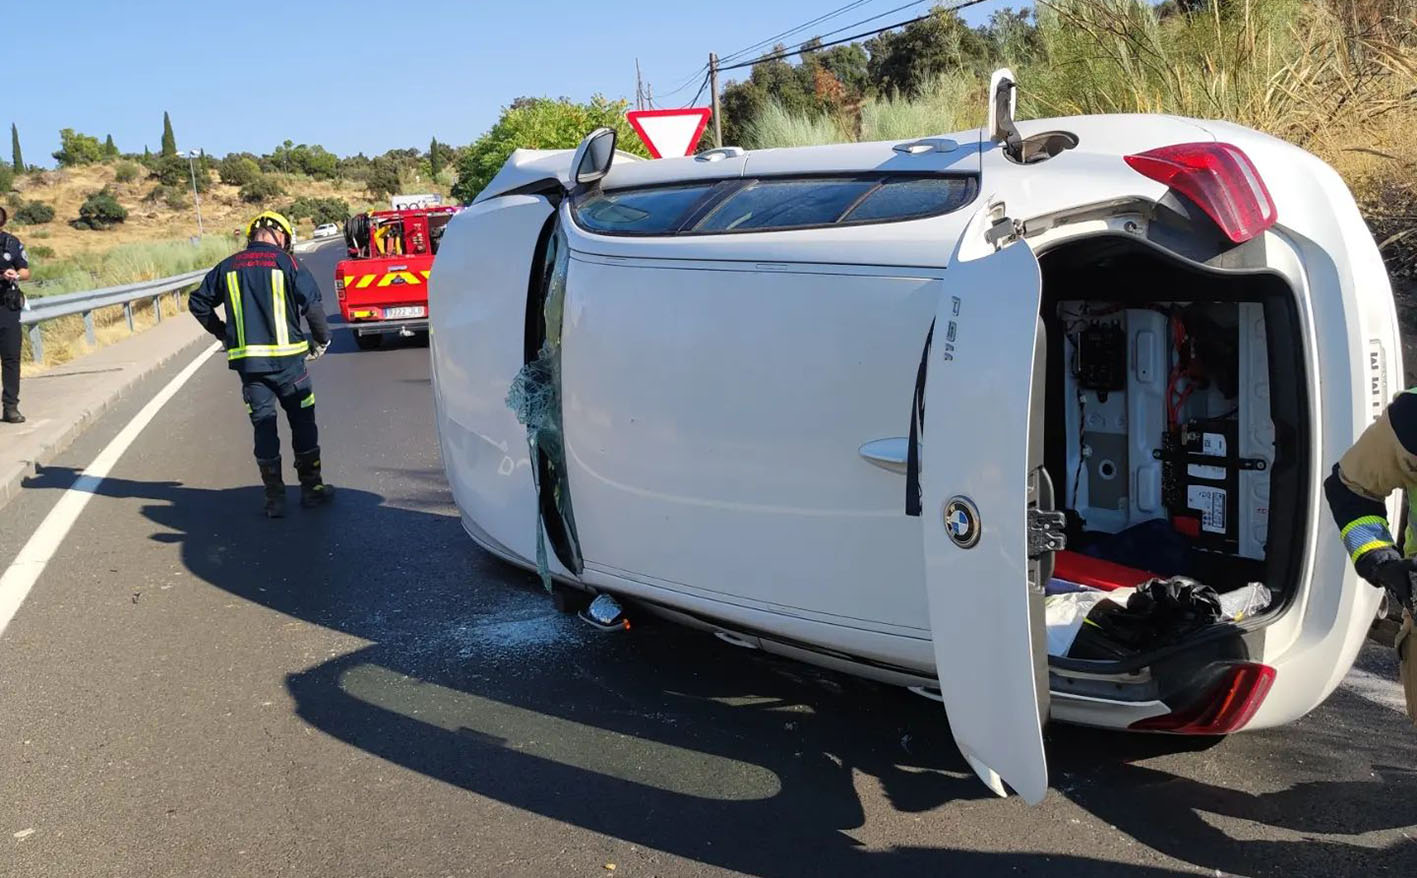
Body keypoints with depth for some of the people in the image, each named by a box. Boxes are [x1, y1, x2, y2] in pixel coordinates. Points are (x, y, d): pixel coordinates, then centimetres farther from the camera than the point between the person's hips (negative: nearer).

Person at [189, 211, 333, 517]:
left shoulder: (228, 267, 8)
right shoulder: (285, 262, -4)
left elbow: (199, 303, 14)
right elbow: (312, 303, -11)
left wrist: (223, 333, 24)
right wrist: (322, 340, 3)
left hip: (247, 361, 3)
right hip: (286, 357, -3)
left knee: (264, 426, 8)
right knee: (302, 422, 9)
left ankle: (275, 497, 9)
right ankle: (312, 487, 14)